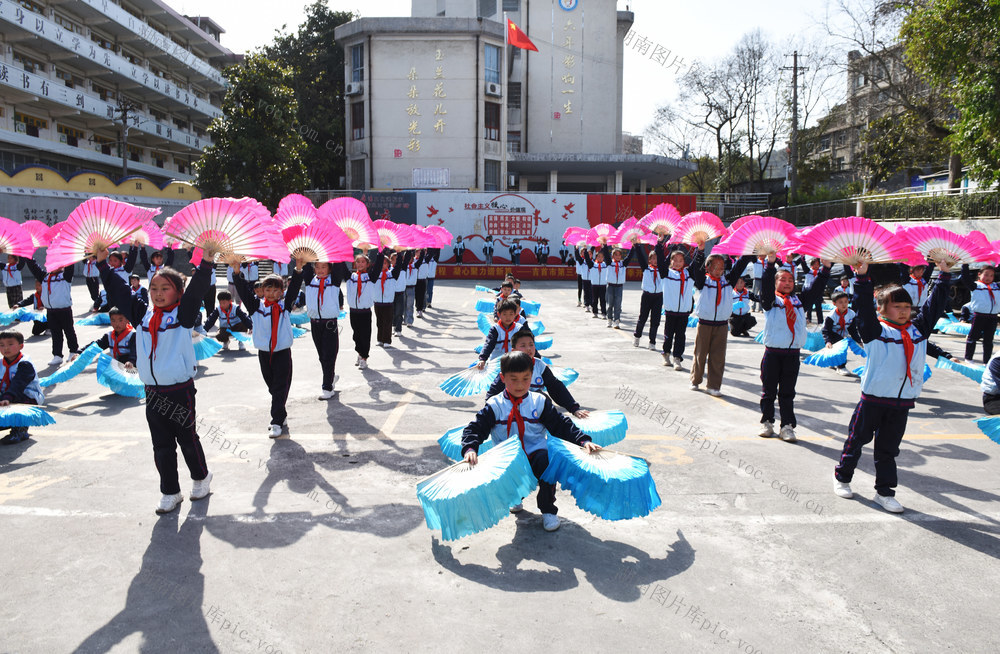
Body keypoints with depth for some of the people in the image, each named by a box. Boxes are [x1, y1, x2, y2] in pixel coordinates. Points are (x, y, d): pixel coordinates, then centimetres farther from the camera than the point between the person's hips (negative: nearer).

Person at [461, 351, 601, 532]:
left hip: (535, 456, 0)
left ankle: (548, 510, -8)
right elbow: (475, 428, -3)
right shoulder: (495, 405, 2)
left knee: (546, 459, -32)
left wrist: (583, 441, -13)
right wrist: (470, 449, -24)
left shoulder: (539, 402, 5)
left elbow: (561, 425, 2)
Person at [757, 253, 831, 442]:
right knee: (769, 390, 6)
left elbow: (816, 290, 8)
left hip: (793, 354, 3)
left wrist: (825, 268, -2)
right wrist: (771, 262, -29)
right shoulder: (771, 300, 1)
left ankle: (787, 426, 12)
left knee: (788, 392, 8)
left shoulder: (799, 300, 14)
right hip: (773, 353, -3)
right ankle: (767, 422, 18)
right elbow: (766, 286, -16)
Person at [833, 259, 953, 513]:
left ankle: (884, 491, 20)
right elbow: (863, 307, -19)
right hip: (873, 399, -4)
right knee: (857, 440, 10)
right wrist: (862, 276, -27)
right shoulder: (875, 330, -7)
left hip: (902, 402, 4)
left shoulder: (918, 329, 9)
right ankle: (842, 477, 28)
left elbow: (935, 306, 13)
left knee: (888, 448, 12)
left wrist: (944, 274, 11)